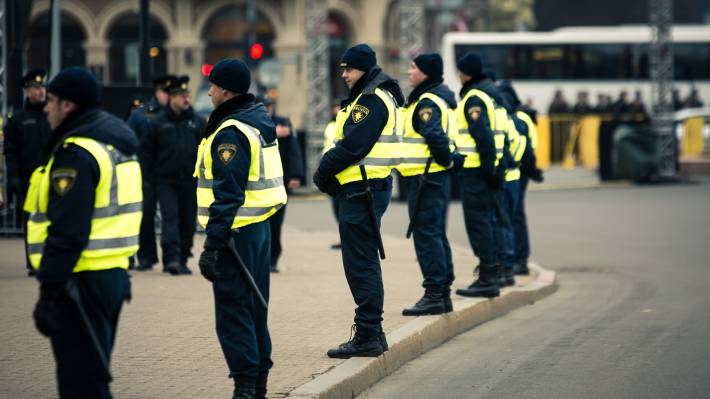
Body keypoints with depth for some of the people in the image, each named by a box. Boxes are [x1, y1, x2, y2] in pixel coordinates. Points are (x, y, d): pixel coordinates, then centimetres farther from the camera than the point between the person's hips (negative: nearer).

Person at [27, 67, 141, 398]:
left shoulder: (76, 153, -16)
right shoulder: (116, 144, 16)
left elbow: (67, 230, -22)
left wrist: (49, 290, -21)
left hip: (83, 280, -10)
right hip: (113, 272, 10)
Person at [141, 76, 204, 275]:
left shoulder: (197, 122, 6)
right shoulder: (158, 122, 0)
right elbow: (147, 150, 3)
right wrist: (151, 178, -1)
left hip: (190, 181, 2)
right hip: (166, 180, -2)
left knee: (187, 221, 6)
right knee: (170, 218, -12)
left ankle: (182, 260, 17)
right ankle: (171, 257, -18)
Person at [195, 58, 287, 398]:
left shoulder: (230, 133, -16)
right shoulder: (260, 121, 13)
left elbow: (227, 195, -21)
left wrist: (213, 244, -20)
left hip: (237, 230, -10)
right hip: (259, 225, 10)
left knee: (233, 313, -4)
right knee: (254, 307, 15)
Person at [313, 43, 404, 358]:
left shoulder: (373, 101, -15)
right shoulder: (368, 98, 18)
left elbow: (353, 145, -21)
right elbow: (348, 142, 17)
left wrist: (324, 170, -9)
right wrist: (329, 172, 3)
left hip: (363, 190, -11)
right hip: (362, 188, 11)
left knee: (360, 264, -7)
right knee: (365, 263, 16)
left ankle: (367, 336, -4)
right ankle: (372, 333, 23)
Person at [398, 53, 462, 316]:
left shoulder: (427, 102, -15)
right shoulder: (441, 99, 17)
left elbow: (436, 137, -25)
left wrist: (446, 162, -13)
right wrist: (451, 160, 12)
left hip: (425, 177, -11)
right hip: (437, 176, 11)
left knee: (426, 234, -9)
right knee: (436, 234, 14)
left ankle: (434, 294, -9)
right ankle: (443, 293, 19)